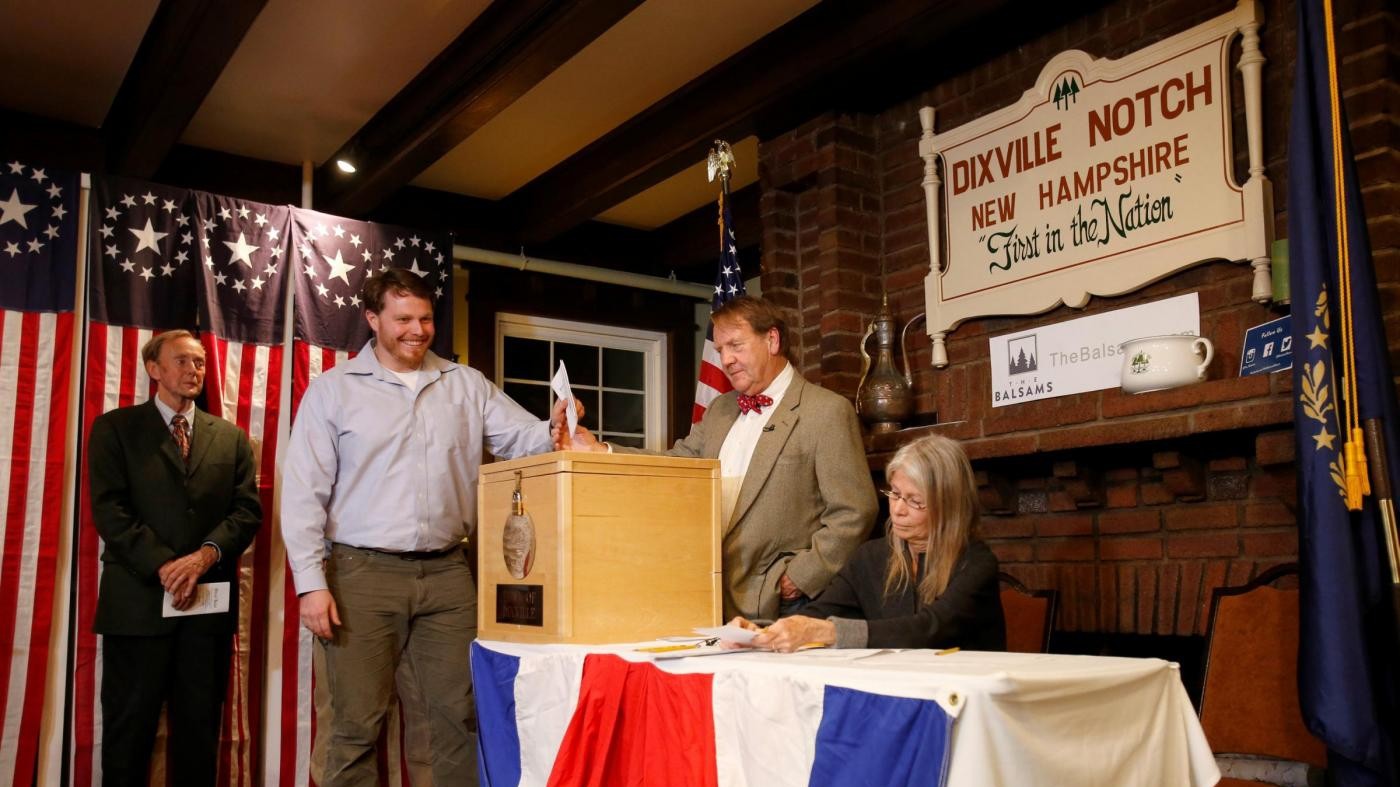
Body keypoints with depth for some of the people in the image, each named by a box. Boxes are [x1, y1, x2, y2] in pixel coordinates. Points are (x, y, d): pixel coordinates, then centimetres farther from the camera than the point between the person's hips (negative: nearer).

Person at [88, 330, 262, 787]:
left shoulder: (231, 437, 15)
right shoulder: (115, 428, 6)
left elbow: (248, 510, 4)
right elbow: (109, 509, -5)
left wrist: (205, 556, -14)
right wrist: (163, 566, -15)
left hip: (210, 600, 3)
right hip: (139, 599, -2)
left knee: (200, 727, 8)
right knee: (130, 726, 3)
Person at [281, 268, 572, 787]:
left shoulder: (466, 384, 9)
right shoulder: (332, 390, 1)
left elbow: (523, 439, 7)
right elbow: (303, 492, -2)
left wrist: (555, 432, -16)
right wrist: (311, 582, -9)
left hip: (446, 572, 3)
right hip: (364, 573, -2)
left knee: (461, 715, 7)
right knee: (357, 723, 5)